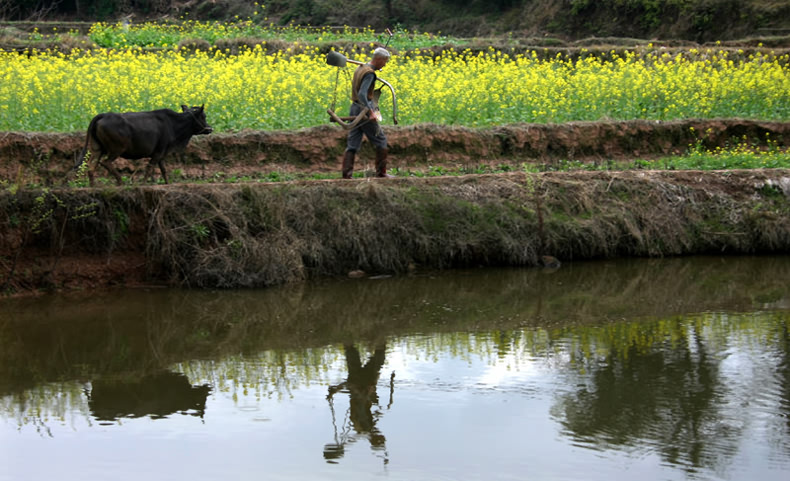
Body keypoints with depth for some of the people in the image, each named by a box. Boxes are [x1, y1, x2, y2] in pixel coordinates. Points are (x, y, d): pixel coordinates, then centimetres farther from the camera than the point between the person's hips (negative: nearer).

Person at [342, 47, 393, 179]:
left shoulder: (359, 69, 13)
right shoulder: (370, 73, -16)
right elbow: (362, 94, -26)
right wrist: (371, 112, -31)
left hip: (354, 108, 9)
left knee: (352, 143, 6)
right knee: (380, 140, 5)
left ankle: (346, 173, -1)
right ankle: (381, 172, 8)